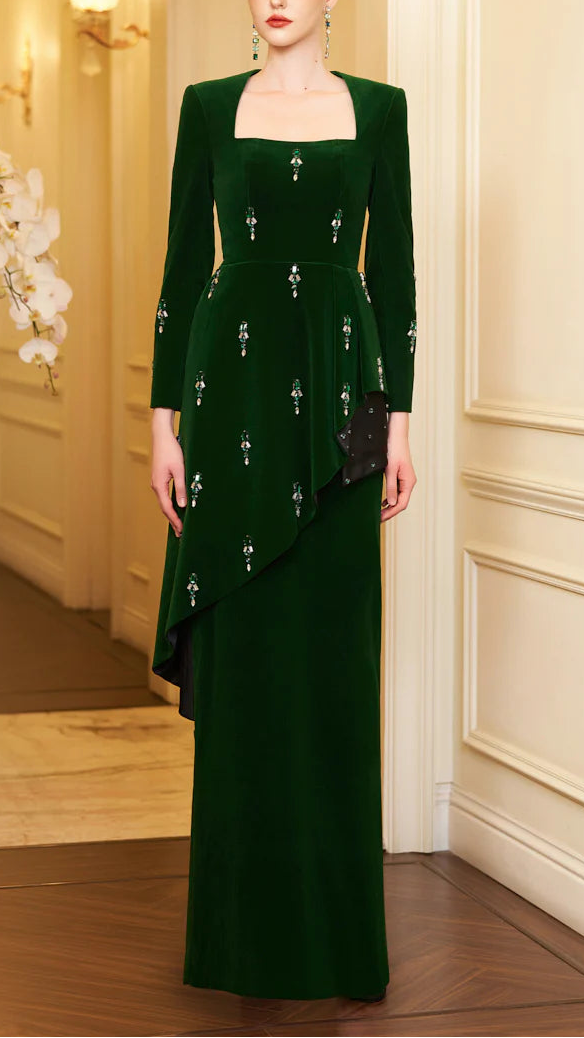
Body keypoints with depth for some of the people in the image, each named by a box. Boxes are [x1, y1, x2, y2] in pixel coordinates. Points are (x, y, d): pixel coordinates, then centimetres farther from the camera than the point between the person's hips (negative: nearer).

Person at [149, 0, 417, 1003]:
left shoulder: (377, 107, 8)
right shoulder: (211, 105, 6)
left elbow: (393, 264, 6)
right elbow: (184, 261, 4)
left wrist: (398, 418, 1)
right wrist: (166, 419, -1)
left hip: (337, 379, 0)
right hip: (237, 372, 0)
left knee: (334, 644, 2)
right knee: (244, 644, 2)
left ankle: (336, 916, 13)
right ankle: (246, 921, 12)